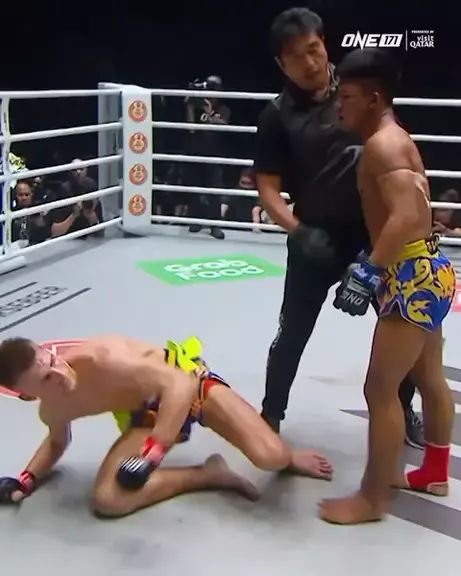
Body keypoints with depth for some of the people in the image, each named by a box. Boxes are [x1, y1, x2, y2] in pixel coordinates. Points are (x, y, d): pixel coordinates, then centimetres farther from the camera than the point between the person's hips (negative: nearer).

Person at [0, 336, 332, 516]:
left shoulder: (100, 357, -37)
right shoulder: (50, 410, -14)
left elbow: (178, 383, -44)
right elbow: (57, 442, 14)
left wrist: (152, 451, -51)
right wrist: (28, 479, -4)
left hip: (186, 377, -5)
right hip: (149, 413, 6)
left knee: (270, 457, -23)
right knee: (107, 500, -16)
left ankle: (289, 458, 18)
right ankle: (208, 474, -3)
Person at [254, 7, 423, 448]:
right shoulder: (278, 116, -6)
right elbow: (268, 186, -6)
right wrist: (297, 230, -22)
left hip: (377, 231, 2)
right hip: (316, 240, -2)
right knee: (293, 335, 7)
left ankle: (403, 413, 32)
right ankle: (270, 417, 27)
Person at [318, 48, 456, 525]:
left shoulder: (381, 143, -16)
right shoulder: (394, 139, 15)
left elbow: (407, 215, -28)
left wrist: (369, 272, -28)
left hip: (413, 277, -11)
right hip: (427, 270, 11)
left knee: (380, 388, -3)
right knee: (430, 379, 21)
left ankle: (373, 498, 8)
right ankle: (434, 474, 38)